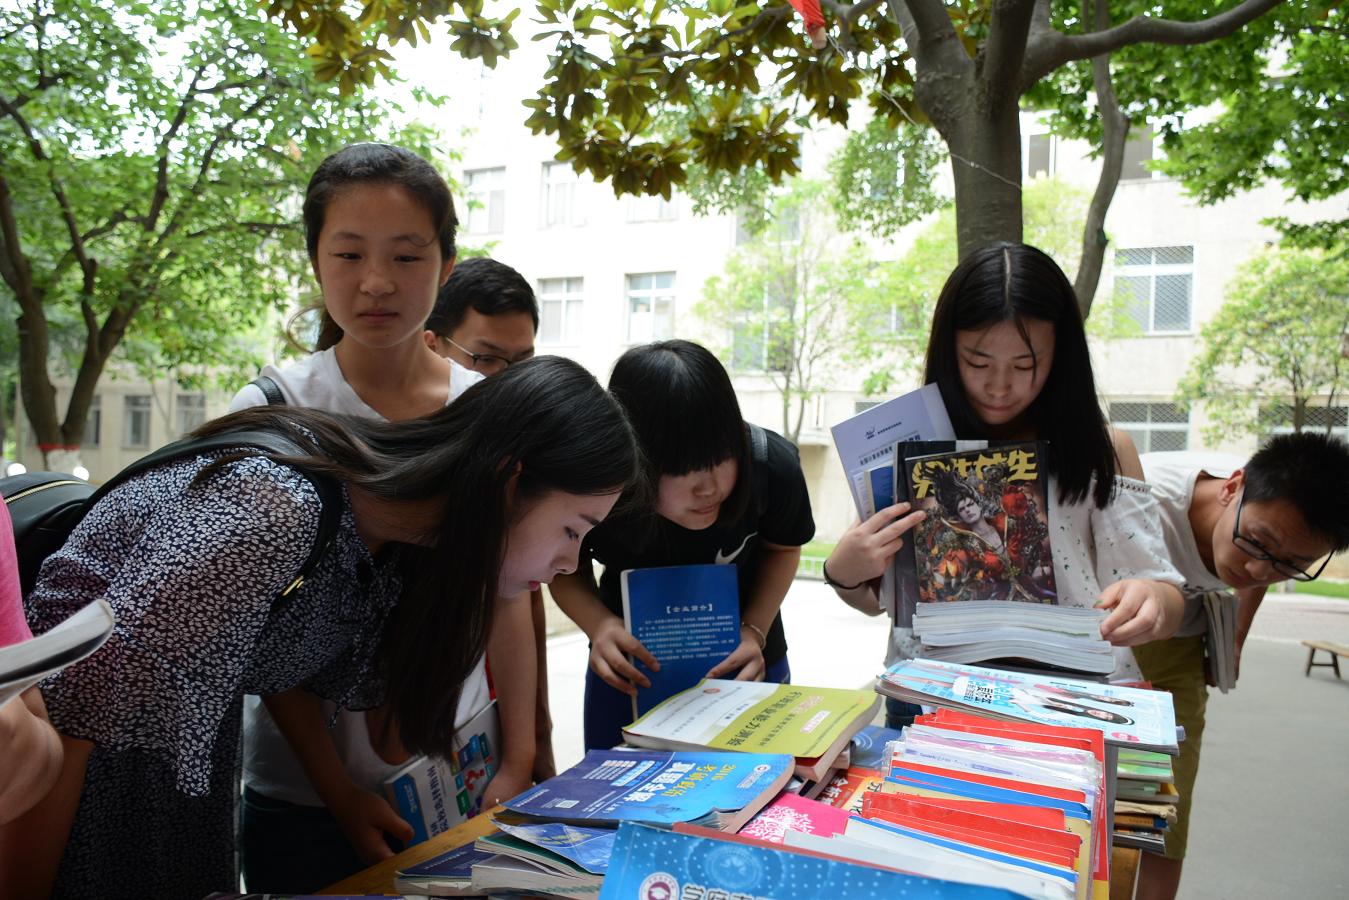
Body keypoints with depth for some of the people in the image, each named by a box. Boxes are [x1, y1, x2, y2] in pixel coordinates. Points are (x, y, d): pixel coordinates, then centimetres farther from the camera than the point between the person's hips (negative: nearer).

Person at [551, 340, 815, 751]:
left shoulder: (773, 466, -29)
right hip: (630, 670, 0)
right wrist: (598, 624, -30)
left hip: (745, 666, 1)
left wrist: (755, 632, -20)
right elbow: (568, 570, -9)